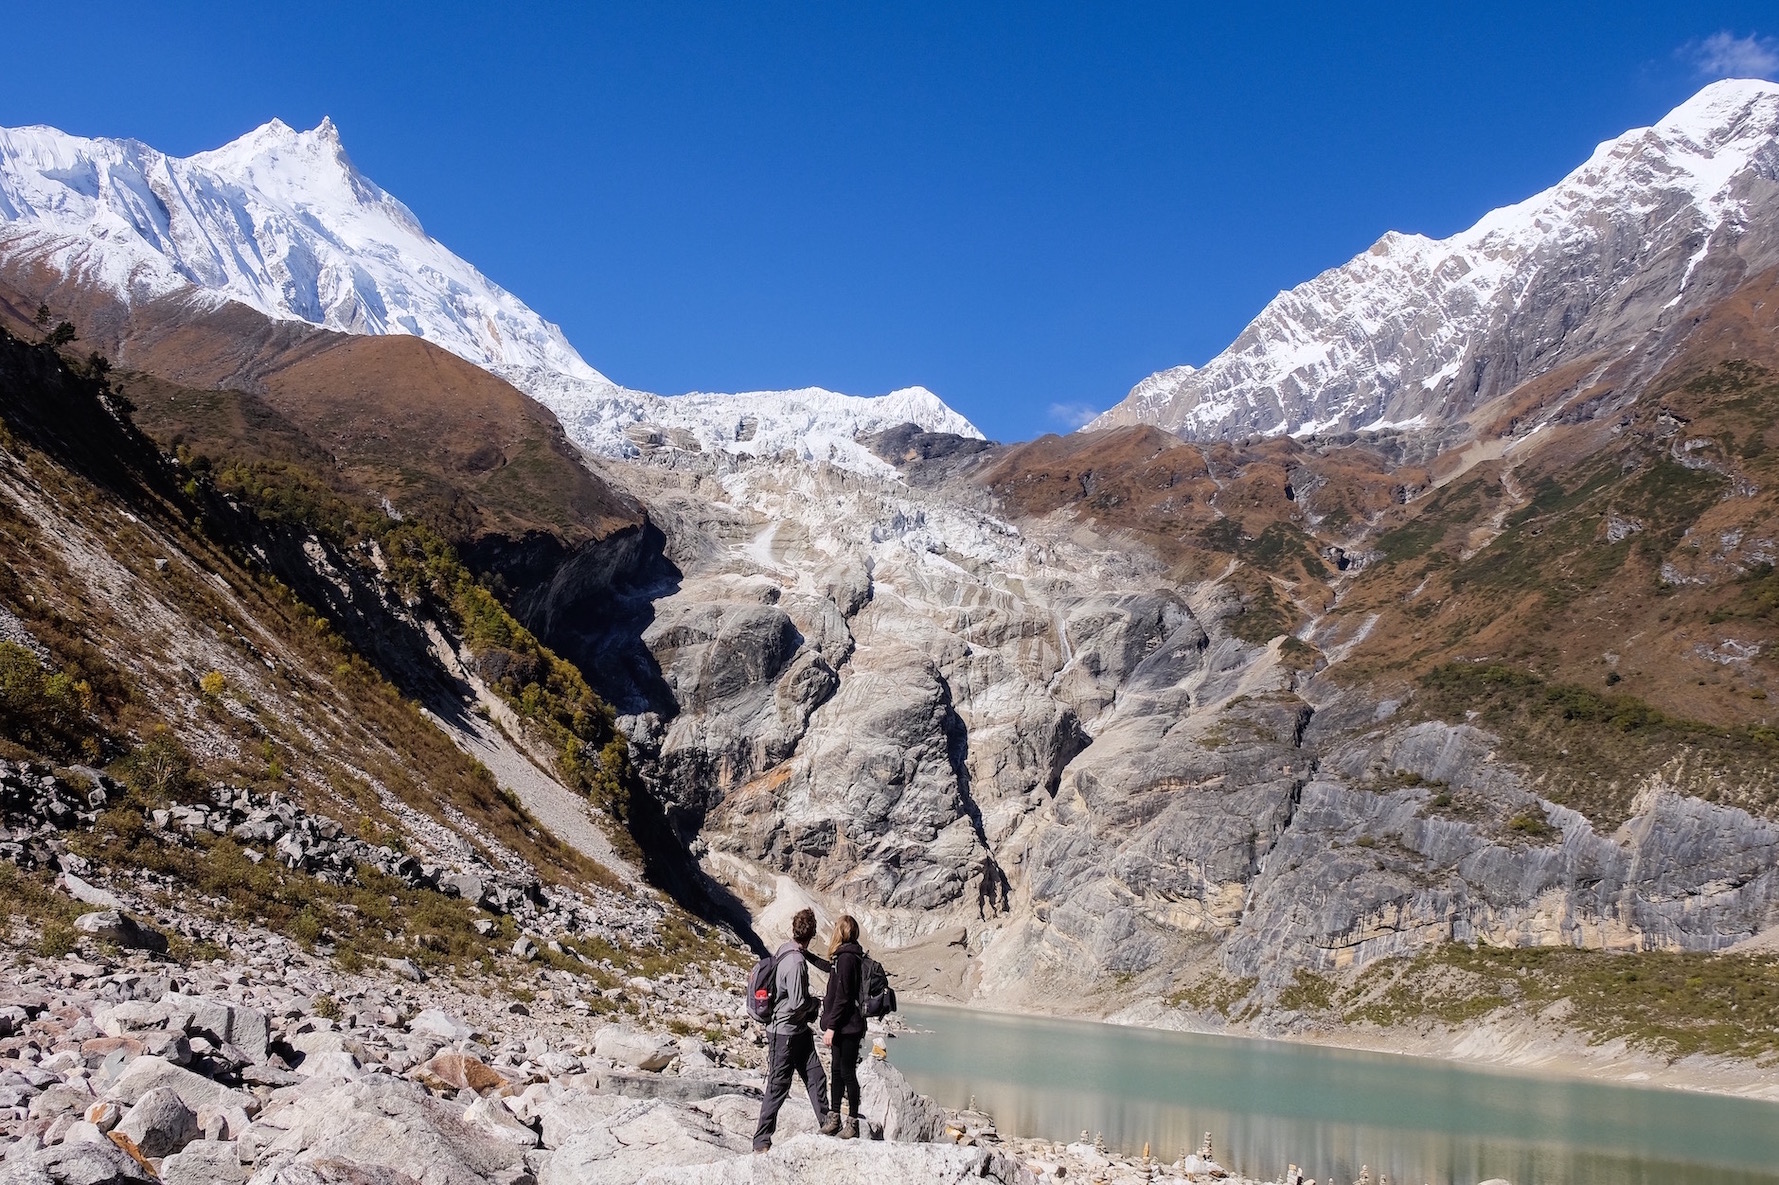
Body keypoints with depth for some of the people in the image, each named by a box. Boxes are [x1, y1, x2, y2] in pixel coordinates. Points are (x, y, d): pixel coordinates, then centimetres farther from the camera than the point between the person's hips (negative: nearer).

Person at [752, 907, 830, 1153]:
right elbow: (798, 1003, -23)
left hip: (799, 1030, 9)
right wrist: (819, 1004, -5)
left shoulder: (788, 950, 3)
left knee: (816, 1079, 9)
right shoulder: (796, 963, -25)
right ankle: (761, 1140, 7)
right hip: (783, 1033, -9)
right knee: (777, 1088, -1)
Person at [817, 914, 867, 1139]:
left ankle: (852, 1123, 5)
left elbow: (842, 996, -20)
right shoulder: (853, 955, 11)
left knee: (847, 1073, -2)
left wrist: (831, 1026, -19)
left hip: (847, 1026, -9)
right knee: (837, 1071, 14)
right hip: (844, 1026, 9)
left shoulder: (846, 958, -17)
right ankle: (834, 1118, 21)